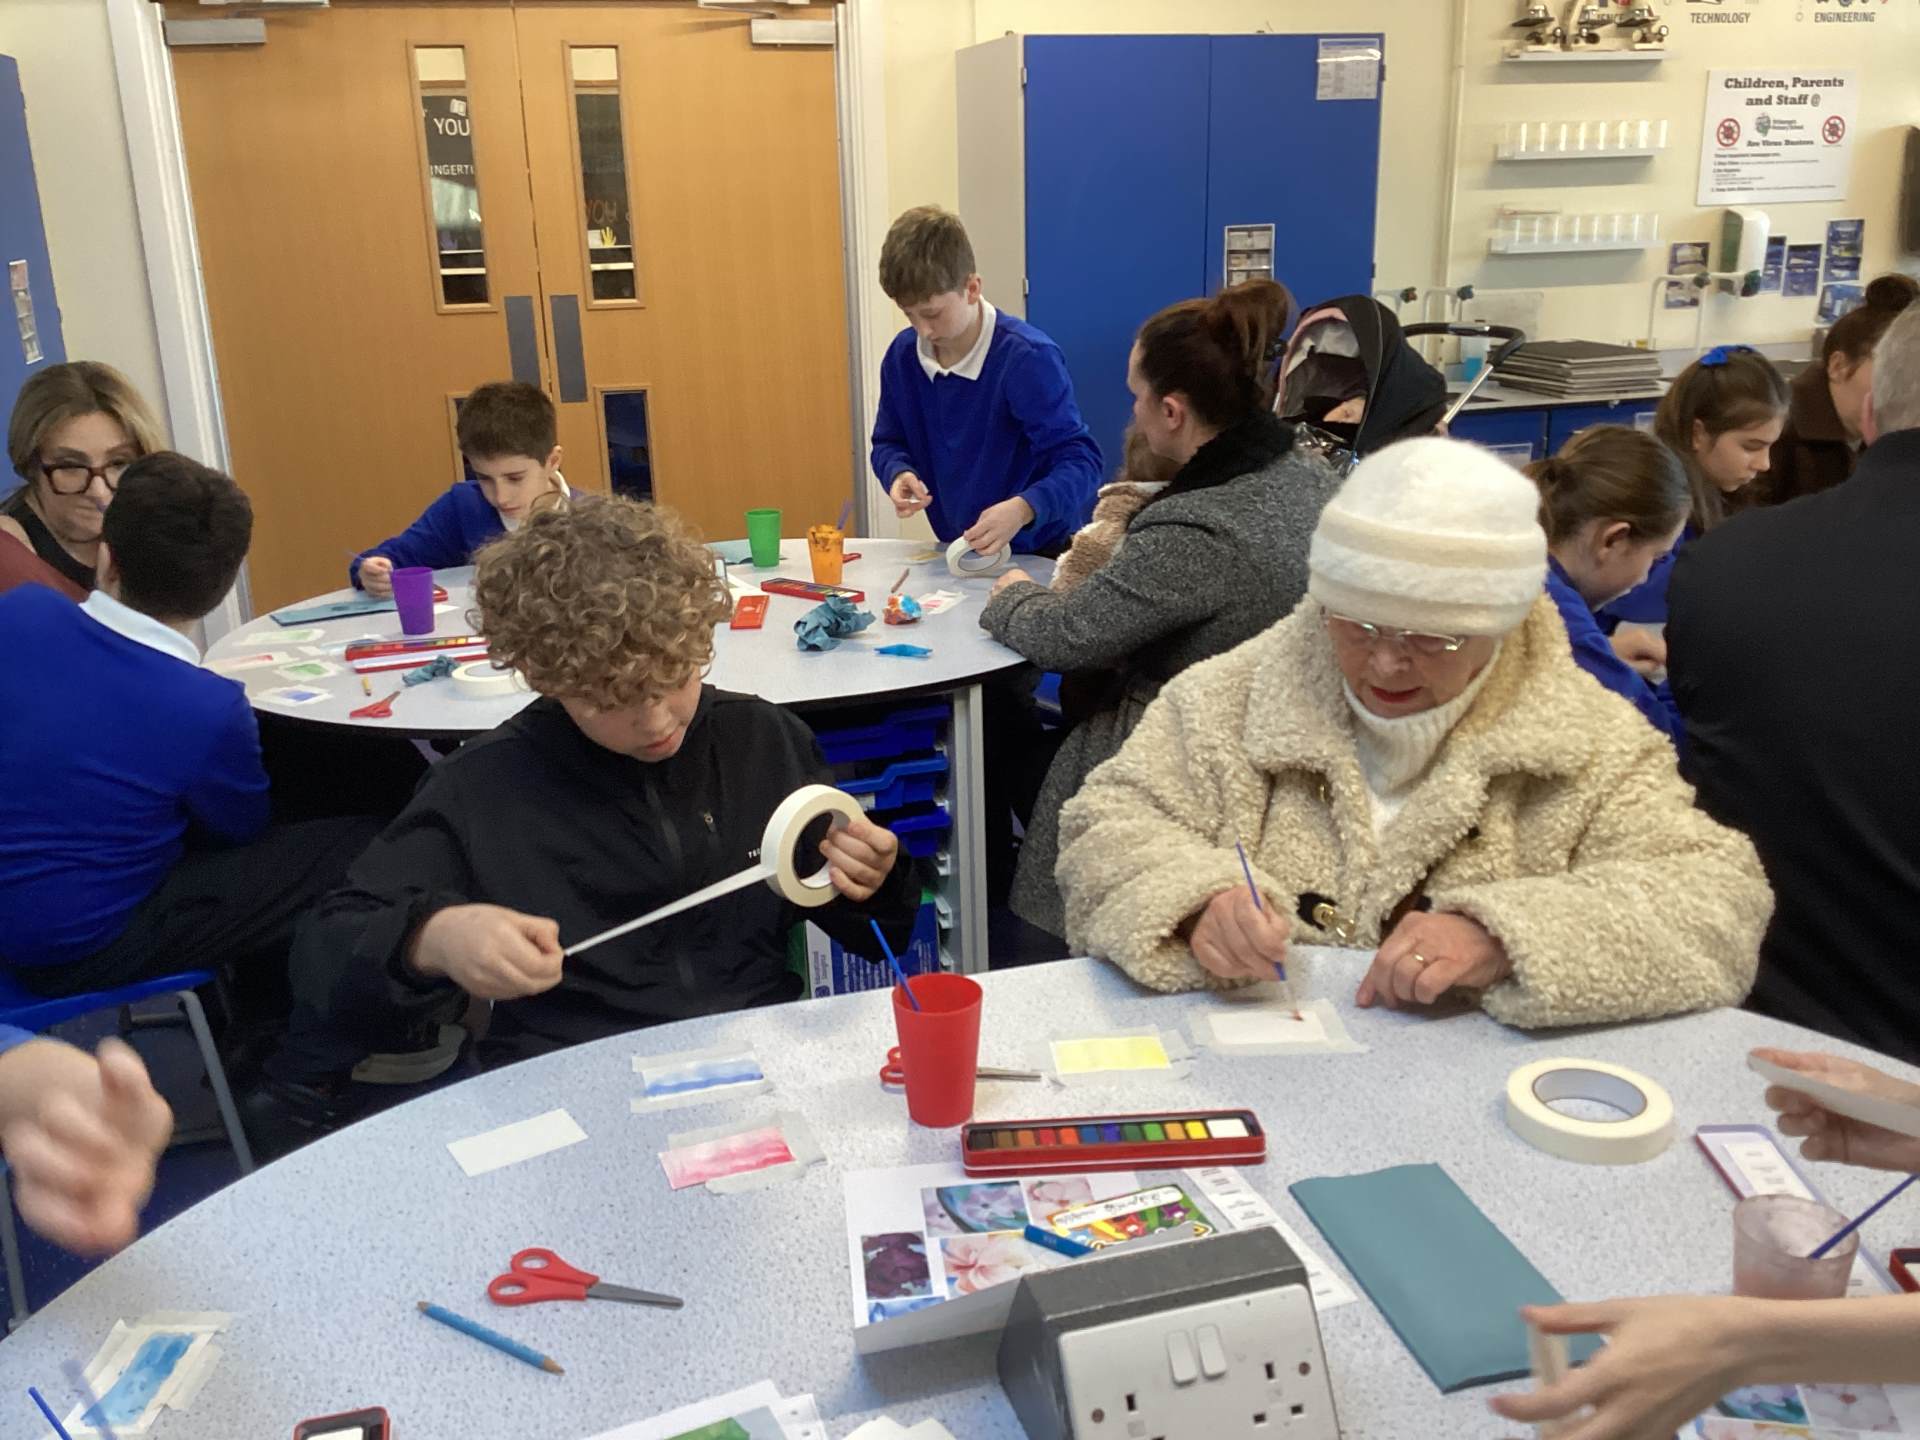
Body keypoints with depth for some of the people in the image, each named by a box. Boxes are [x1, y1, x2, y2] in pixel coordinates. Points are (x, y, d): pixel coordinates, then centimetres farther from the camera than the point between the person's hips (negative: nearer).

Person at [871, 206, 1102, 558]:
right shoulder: (902, 356, 0)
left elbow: (1081, 462, -20)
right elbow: (889, 442, 14)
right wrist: (899, 474, -9)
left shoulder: (1027, 358, -17)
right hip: (959, 550, 4)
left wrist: (1023, 509, -37)